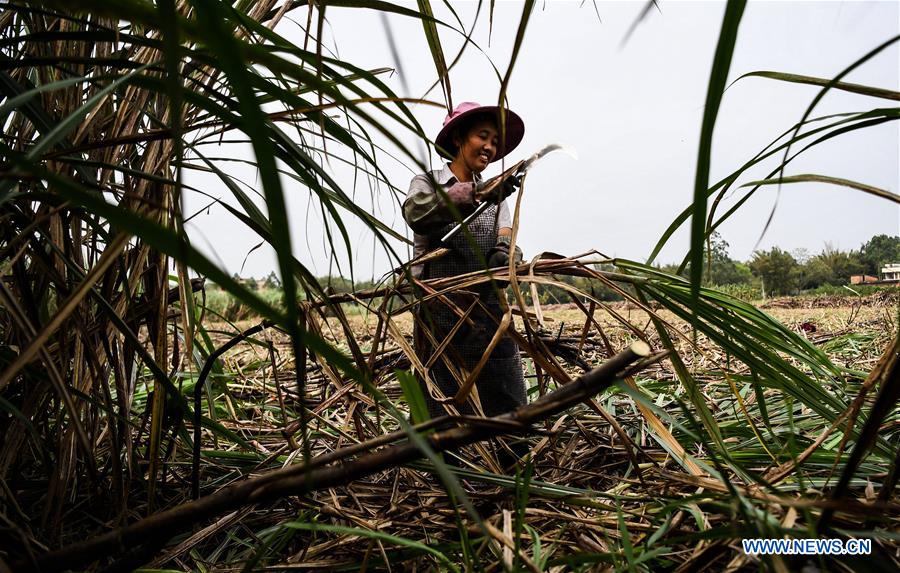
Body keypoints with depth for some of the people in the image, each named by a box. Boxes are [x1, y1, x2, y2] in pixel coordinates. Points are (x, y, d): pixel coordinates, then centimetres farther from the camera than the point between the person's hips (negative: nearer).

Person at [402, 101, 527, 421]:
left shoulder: (496, 195, 16)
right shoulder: (427, 183, 4)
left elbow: (506, 241, -1)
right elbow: (416, 213, -20)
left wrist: (503, 255, -25)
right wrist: (475, 192, -34)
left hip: (489, 310, 4)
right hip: (440, 313, -4)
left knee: (508, 410, 3)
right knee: (445, 415, -1)